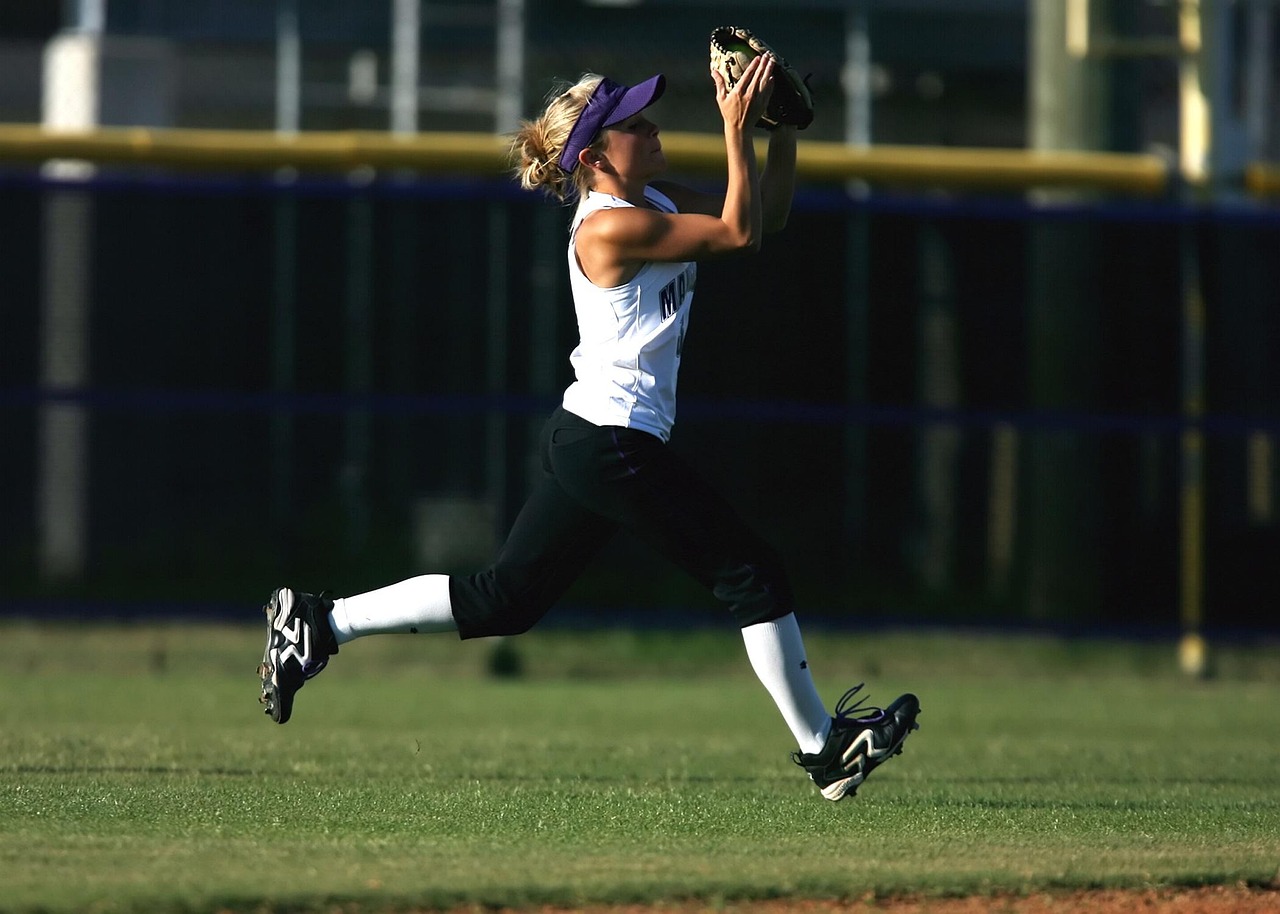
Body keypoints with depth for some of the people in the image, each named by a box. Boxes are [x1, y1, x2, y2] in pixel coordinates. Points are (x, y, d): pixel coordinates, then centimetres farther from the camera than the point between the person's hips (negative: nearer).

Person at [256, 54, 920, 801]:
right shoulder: (610, 226, -16)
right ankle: (824, 745, 9)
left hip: (587, 439, 10)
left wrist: (783, 128, 5)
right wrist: (737, 131, -17)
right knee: (753, 573, -1)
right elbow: (739, 234, -18)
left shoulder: (654, 201, 12)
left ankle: (319, 625, 10)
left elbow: (768, 212, 16)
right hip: (616, 444, -10)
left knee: (503, 600, 11)